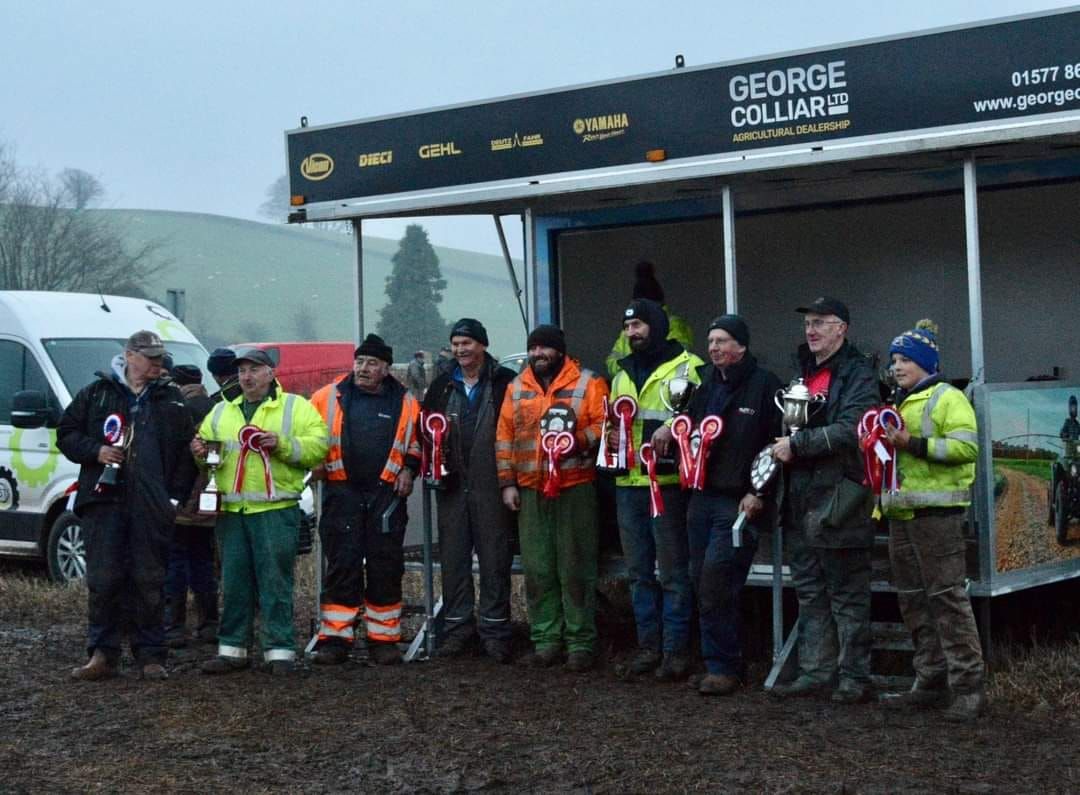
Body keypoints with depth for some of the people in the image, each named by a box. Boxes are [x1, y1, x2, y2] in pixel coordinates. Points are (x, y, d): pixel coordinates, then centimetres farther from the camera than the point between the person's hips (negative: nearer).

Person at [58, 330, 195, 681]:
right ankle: (102, 654, 4)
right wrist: (96, 451, -7)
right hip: (103, 499, -1)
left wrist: (176, 495, 2)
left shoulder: (170, 400, 14)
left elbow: (186, 452, 12)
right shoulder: (96, 393, 9)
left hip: (151, 506, 1)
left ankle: (150, 655, 10)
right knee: (103, 579, -4)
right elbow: (66, 434, 11)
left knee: (149, 582, 3)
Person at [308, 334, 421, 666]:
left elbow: (416, 441, 20)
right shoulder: (329, 397, 4)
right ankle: (334, 638, 4)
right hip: (342, 493, -1)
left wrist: (409, 468, 6)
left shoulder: (405, 403, 7)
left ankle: (384, 638, 12)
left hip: (387, 494, 1)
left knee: (385, 569, 4)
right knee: (342, 567, -1)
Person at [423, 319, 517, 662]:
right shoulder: (442, 385, 14)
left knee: (494, 559, 0)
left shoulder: (506, 382, -1)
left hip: (491, 486, -4)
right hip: (452, 486, 4)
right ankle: (457, 627, 15)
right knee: (453, 557, 7)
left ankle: (495, 629, 6)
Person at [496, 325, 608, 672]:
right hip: (530, 490, 4)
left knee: (575, 568, -2)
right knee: (537, 570, 5)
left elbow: (604, 424, -4)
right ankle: (545, 639, 13)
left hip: (575, 488, -4)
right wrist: (508, 482, 7)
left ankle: (581, 641, 4)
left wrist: (581, 440, -21)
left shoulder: (587, 383, 2)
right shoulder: (517, 388, 13)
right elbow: (505, 437, 13)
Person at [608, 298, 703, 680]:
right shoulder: (622, 373, 18)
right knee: (638, 570, 11)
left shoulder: (686, 367, -3)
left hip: (668, 481, -6)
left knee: (673, 570, -2)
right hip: (628, 483, 7)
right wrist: (611, 435, 6)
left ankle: (676, 649, 4)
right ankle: (648, 643, 19)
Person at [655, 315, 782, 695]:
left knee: (715, 583, -11)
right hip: (703, 496, 7)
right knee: (703, 582, 7)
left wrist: (759, 494, -14)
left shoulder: (764, 385, -7)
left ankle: (723, 667, -1)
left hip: (740, 502, -7)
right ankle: (725, 663, 17)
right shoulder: (705, 382, 14)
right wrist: (671, 430, 1)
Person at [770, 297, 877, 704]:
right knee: (810, 593, 11)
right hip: (801, 500, 8)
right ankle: (813, 671, 18)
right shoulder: (804, 373, 19)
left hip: (837, 500, -8)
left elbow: (850, 430, -20)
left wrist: (797, 444, -16)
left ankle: (855, 676, 4)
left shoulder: (857, 374, -7)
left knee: (848, 594, -2)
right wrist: (779, 449, 6)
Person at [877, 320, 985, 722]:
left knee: (946, 596, -11)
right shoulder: (899, 404, 22)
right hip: (902, 513, 9)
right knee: (913, 600, 10)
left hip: (936, 512, -9)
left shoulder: (947, 398, -4)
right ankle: (930, 681, 18)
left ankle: (968, 686, -8)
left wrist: (913, 443, -21)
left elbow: (966, 447, -17)